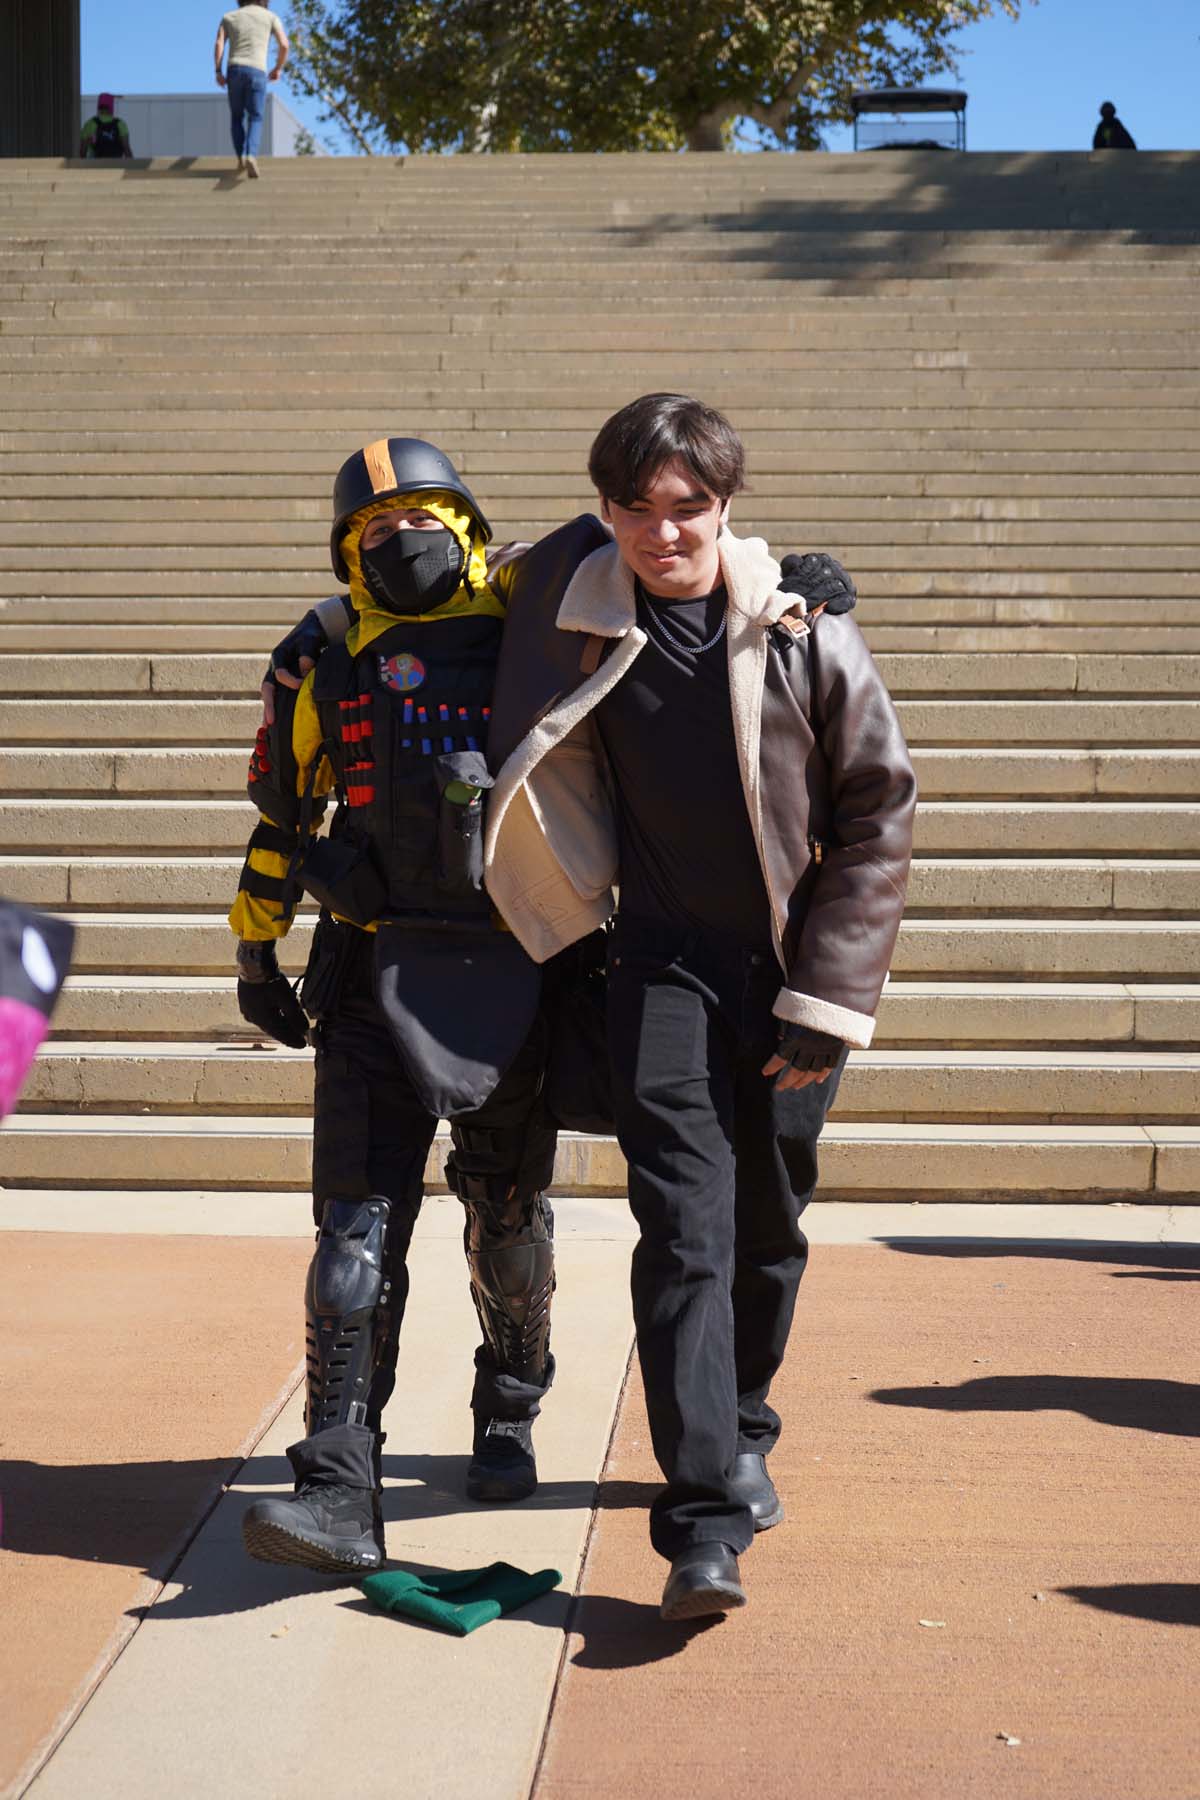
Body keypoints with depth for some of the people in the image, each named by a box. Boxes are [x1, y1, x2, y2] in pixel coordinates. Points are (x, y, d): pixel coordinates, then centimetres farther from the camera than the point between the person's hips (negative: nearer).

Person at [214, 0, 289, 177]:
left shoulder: (229, 17, 17)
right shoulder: (271, 16, 13)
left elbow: (218, 44, 1)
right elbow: (284, 45, 1)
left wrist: (218, 72, 6)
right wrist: (278, 69, 15)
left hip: (235, 71, 2)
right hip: (257, 73, -1)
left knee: (237, 116, 21)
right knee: (255, 120, 3)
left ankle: (241, 158, 7)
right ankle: (251, 156, -24)